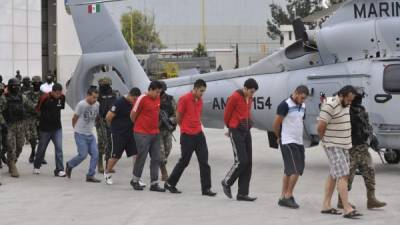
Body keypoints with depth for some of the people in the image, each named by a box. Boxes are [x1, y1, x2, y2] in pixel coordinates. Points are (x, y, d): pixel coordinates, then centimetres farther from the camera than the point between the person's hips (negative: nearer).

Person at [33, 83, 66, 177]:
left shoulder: (62, 97, -4)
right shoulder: (45, 98, -17)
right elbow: (37, 109, -5)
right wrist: (45, 116, 6)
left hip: (57, 128, 3)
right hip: (45, 128, -3)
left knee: (59, 148, -7)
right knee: (42, 148, 11)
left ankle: (59, 170, -5)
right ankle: (36, 166, 31)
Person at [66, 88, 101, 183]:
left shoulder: (97, 105, 2)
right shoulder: (81, 105, -15)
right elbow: (74, 118, -4)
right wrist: (76, 129, 7)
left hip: (90, 135, 6)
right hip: (80, 135, -6)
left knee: (95, 154, -3)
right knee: (83, 155, -9)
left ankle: (90, 175, 4)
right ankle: (69, 165, 19)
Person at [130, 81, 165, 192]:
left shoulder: (158, 98, 8)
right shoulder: (142, 99, -13)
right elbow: (133, 114, -6)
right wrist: (138, 125, 9)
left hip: (155, 133, 7)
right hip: (142, 134, -7)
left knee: (156, 159, 4)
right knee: (141, 158, 1)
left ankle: (154, 184, 8)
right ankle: (135, 181, 19)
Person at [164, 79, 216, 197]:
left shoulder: (200, 100, 10)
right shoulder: (184, 99, -11)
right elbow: (178, 117, -5)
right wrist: (186, 128, 8)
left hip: (199, 134, 6)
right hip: (187, 136, -6)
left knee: (204, 162, 0)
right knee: (184, 162, 4)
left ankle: (206, 189, 2)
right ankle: (169, 183, 21)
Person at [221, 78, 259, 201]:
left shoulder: (249, 98, 9)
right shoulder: (235, 97, -14)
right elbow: (227, 114, -5)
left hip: (246, 131, 8)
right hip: (236, 132, -8)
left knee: (248, 162, 3)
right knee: (241, 161, -12)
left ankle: (243, 193, 7)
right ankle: (227, 182, 13)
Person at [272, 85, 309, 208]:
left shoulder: (302, 106, 12)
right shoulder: (285, 105, -12)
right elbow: (276, 124, -9)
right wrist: (279, 137, 5)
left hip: (299, 142, 8)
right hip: (288, 142, -8)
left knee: (289, 171, 9)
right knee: (295, 170, -13)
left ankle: (283, 197, 14)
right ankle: (288, 196, -5)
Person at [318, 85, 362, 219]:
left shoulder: (346, 105, 9)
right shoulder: (330, 105, -19)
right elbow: (321, 126, -18)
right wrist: (324, 140, -3)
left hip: (344, 145, 9)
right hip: (333, 146, -9)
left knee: (333, 175, 13)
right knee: (343, 176, -14)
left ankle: (326, 205, 20)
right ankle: (347, 209, -16)